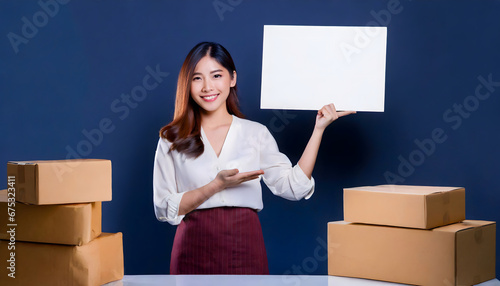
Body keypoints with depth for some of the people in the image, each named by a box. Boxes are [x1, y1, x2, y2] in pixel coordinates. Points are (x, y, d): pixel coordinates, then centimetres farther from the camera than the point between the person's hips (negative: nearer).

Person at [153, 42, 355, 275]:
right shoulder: (172, 140, 3)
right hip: (194, 252, -1)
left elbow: (293, 186, -1)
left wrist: (318, 129, -1)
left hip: (245, 249, 1)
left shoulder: (256, 133, 7)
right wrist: (216, 185, -14)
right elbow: (164, 209, -3)